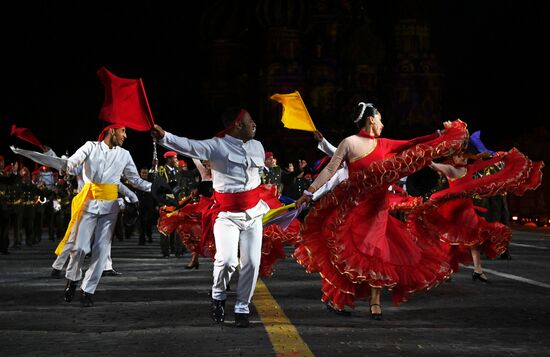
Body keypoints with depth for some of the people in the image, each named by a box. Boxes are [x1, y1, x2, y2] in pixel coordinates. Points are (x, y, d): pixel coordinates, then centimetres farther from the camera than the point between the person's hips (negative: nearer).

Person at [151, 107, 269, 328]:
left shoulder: (257, 146, 7)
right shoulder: (216, 146, -12)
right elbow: (189, 145, -27)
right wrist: (164, 137, -44)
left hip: (253, 213, 5)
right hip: (227, 215, -5)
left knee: (251, 262, 1)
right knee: (227, 260, -19)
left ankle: (242, 308, 18)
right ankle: (218, 297, 10)